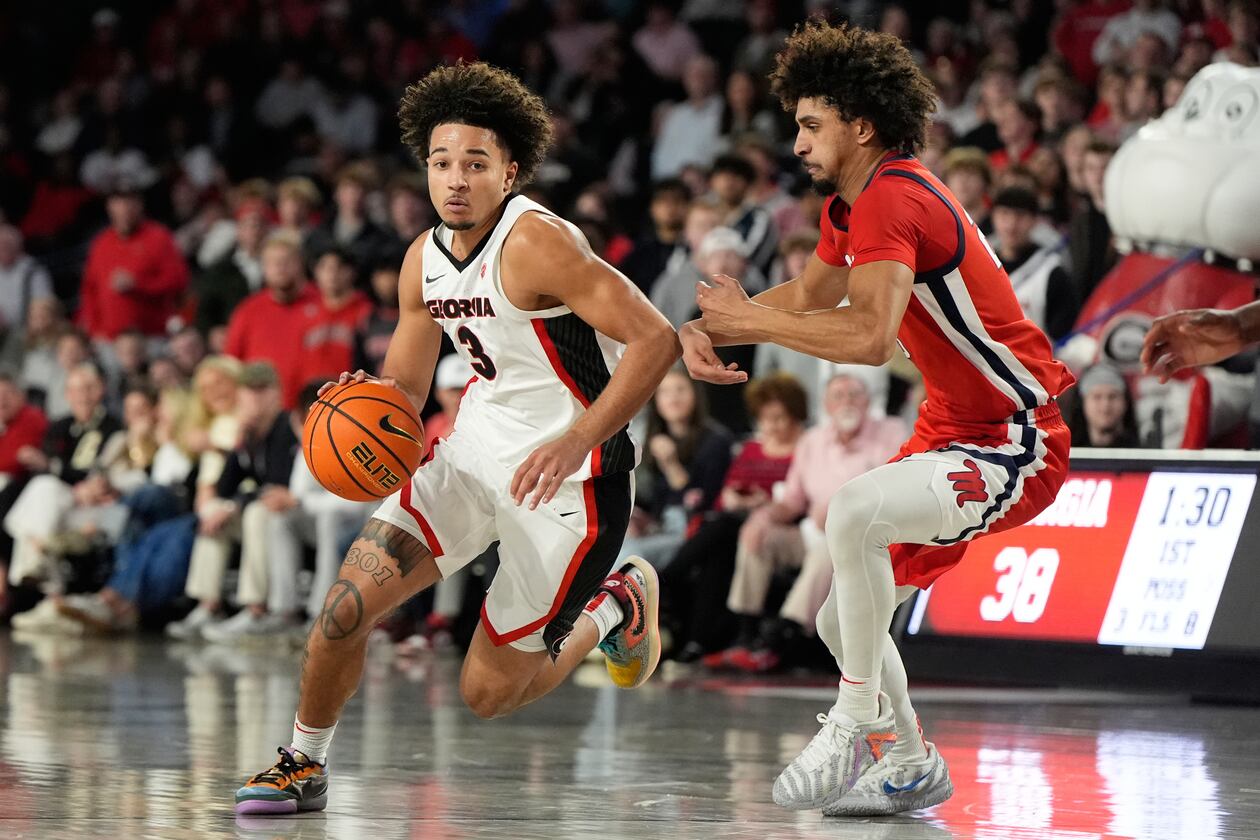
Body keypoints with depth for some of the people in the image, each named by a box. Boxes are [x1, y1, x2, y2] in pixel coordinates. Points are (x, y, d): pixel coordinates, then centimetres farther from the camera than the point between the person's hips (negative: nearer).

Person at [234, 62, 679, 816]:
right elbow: (406, 382, 16)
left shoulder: (536, 243, -21)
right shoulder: (425, 259, 4)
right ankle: (305, 766, 11)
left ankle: (616, 609, 28)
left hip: (568, 476, -6)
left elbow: (656, 339, -25)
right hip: (475, 453, 6)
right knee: (347, 604, -10)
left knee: (489, 694, 1)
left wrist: (576, 442, -32)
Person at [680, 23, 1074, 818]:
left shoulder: (892, 199, -22)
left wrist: (752, 320, -24)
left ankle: (858, 725, -23)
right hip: (951, 432, 11)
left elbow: (870, 335, -36)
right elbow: (810, 295, 24)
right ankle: (910, 767, 31)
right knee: (843, 617, 12)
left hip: (1016, 444, -11)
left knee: (855, 511, -35)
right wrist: (709, 327, 6)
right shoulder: (851, 204, 10)